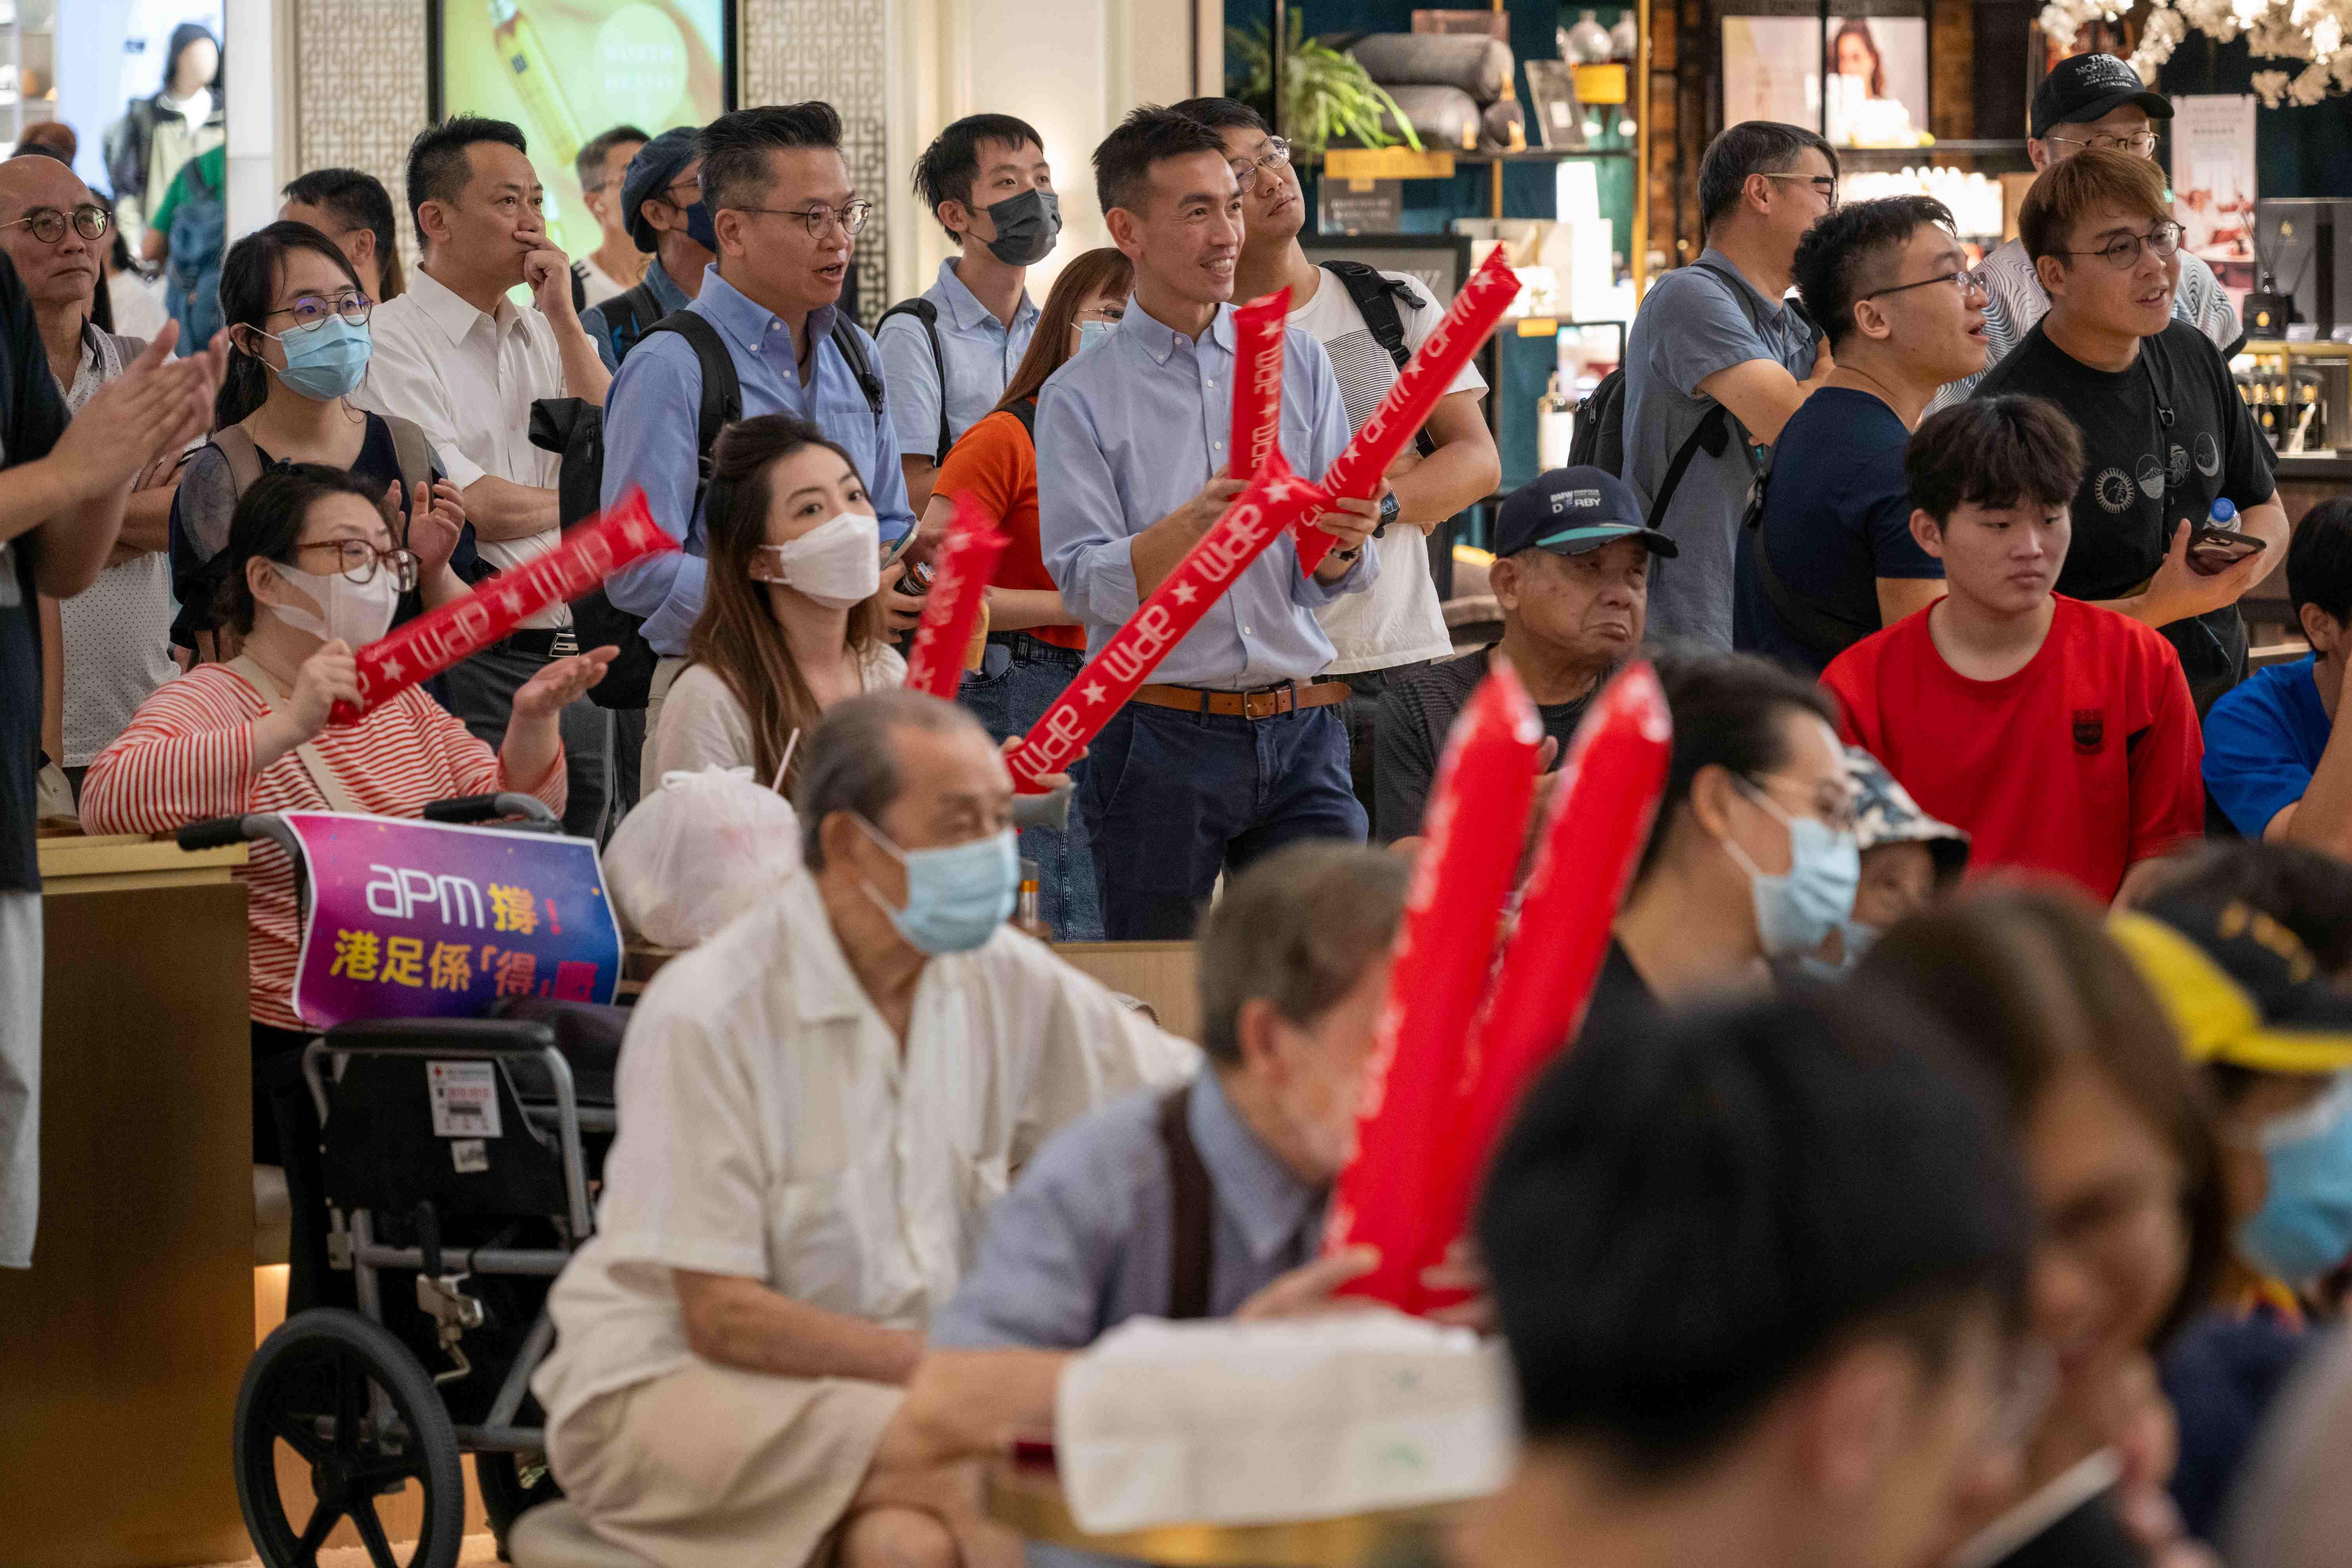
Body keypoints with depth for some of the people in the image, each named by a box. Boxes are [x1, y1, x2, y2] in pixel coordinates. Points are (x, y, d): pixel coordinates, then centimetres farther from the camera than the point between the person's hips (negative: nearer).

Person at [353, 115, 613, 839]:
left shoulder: (547, 335, 16)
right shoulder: (391, 343, -6)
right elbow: (472, 508, -13)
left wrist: (563, 319, 0)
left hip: (573, 660, 7)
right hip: (472, 666, -6)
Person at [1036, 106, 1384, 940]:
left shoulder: (1298, 360, 11)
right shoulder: (1081, 395, 2)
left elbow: (1328, 581, 8)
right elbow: (1084, 584, -9)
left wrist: (1345, 541, -16)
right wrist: (1193, 525, -24)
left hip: (1300, 740, 2)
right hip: (1159, 741, -2)